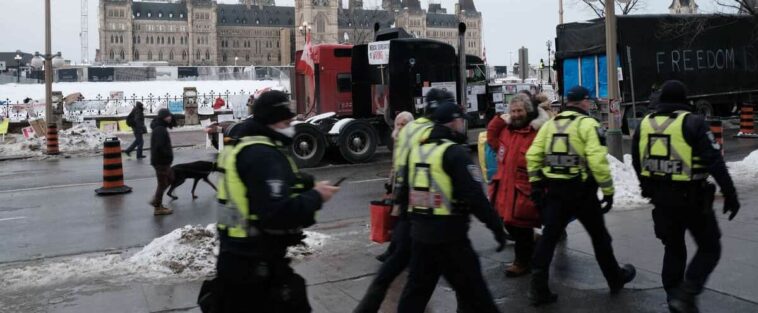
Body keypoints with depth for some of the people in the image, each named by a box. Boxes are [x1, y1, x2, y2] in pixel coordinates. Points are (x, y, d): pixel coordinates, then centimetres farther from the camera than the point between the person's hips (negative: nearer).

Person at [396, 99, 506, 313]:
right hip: (449, 235, -7)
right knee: (472, 291, 4)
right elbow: (475, 196, -18)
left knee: (417, 287, 17)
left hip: (419, 232, 7)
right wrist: (497, 226, -11)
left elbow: (405, 190, 18)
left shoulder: (416, 151, 9)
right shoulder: (454, 152, -13)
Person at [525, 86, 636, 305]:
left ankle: (538, 289, 4)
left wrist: (535, 184, 10)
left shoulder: (550, 124, 8)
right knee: (599, 236, 14)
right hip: (581, 191, -4)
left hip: (554, 190, 4)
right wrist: (608, 190, -12)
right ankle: (616, 279, 32)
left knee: (549, 236, 7)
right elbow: (597, 160, -19)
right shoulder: (587, 124, -9)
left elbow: (533, 155, 4)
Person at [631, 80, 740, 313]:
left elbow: (637, 163, 13)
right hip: (692, 198, -5)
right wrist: (730, 195, -11)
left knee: (673, 248, 20)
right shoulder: (693, 123, -13)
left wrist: (648, 187, 27)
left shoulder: (644, 124, 4)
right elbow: (715, 162, -16)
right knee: (709, 248, 9)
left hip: (661, 197, 5)